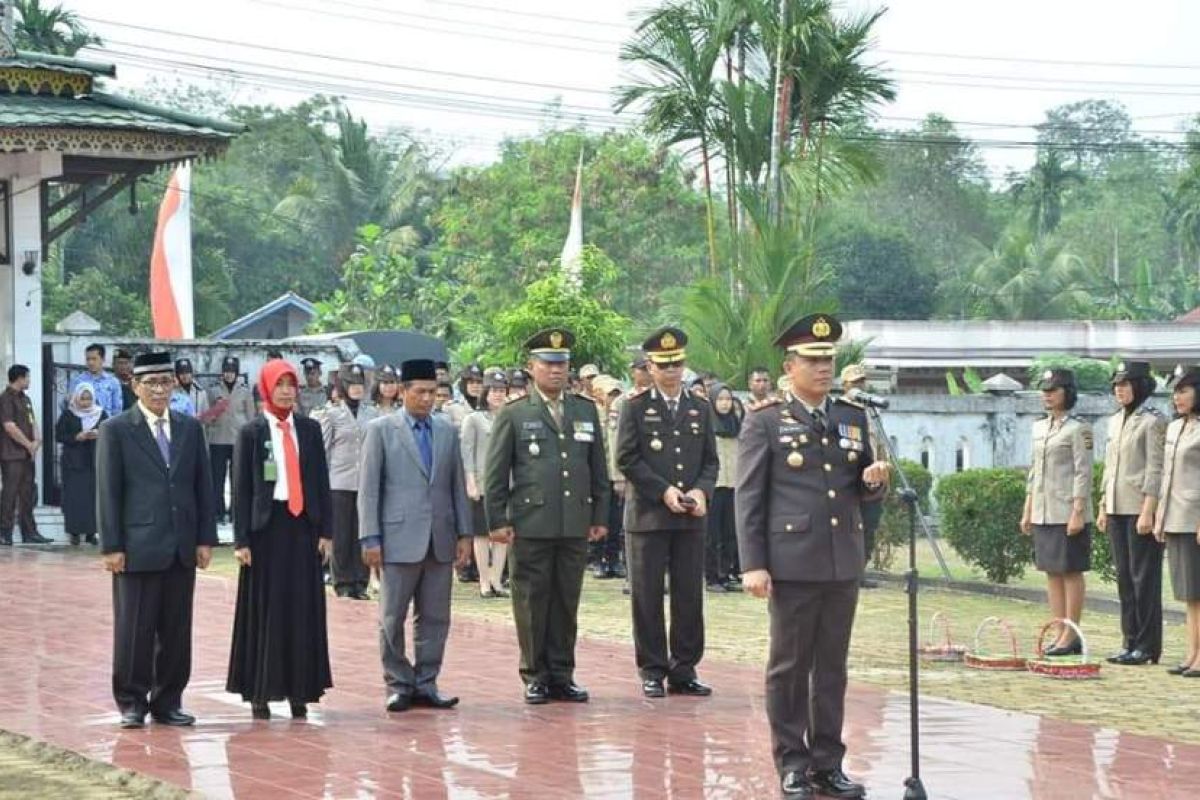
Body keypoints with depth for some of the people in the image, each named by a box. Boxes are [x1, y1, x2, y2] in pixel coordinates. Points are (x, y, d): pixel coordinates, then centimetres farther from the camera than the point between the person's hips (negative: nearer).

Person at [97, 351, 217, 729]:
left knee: (177, 630, 6)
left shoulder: (190, 429, 12)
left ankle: (168, 701, 15)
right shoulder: (116, 430, 0)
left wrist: (205, 539, 5)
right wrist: (111, 546, -8)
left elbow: (203, 486, 12)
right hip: (138, 547, -4)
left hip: (182, 548, 4)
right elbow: (107, 492, -3)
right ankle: (131, 702, 10)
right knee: (134, 628, 0)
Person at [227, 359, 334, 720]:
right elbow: (241, 489, -1)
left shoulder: (309, 429, 9)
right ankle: (260, 691, 6)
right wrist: (241, 540, -8)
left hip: (302, 526, 3)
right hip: (266, 526, -3)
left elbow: (322, 482, 9)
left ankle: (298, 690, 9)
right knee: (265, 610, 0)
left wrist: (325, 530, 2)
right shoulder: (251, 433, 1)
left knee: (304, 609, 3)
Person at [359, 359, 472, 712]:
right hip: (399, 540, -4)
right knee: (392, 619, 0)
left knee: (435, 617, 6)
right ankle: (398, 684, 10)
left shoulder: (447, 430, 12)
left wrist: (464, 533, 8)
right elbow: (368, 489, -2)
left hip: (440, 541, 4)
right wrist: (370, 538, -7)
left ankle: (426, 684, 13)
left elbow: (458, 485, 14)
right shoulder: (381, 430, 0)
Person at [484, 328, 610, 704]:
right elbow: (495, 473, 1)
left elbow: (598, 468, 16)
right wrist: (498, 521, -5)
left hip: (575, 525, 3)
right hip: (530, 526, -3)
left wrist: (600, 516, 11)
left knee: (567, 603, 6)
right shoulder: (513, 415, 3)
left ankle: (562, 675, 14)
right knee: (531, 603, 0)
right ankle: (536, 677, 8)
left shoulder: (586, 411, 13)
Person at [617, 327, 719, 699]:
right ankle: (652, 672, 7)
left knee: (690, 597, 3)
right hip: (648, 515, -3)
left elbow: (711, 460, 12)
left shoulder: (700, 408, 13)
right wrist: (663, 491, -13)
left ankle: (684, 670, 10)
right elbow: (627, 459, -5)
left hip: (690, 518, 3)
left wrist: (701, 491, -7)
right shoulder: (635, 408, 2)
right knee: (648, 598, 1)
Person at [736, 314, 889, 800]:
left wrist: (874, 480, -6)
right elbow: (748, 497, -5)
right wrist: (752, 565, -11)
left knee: (833, 667, 8)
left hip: (843, 562, 4)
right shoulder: (765, 421, -1)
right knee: (790, 666, 2)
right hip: (793, 561, -4)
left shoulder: (852, 418, 12)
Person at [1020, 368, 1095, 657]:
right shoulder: (1039, 427, 14)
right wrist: (1027, 510, 16)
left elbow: (1083, 473, -13)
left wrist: (1078, 513, -18)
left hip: (1068, 511, -8)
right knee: (1052, 573, 9)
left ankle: (1071, 637, -1)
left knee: (1071, 572, -3)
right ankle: (1061, 634, 14)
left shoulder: (1078, 428, -9)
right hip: (1043, 511, 8)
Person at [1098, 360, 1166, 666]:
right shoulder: (1116, 421, 15)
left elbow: (1155, 469, -14)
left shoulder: (1153, 421, -9)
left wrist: (1148, 512, -18)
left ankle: (1147, 646, 0)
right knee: (1124, 578, 10)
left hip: (1141, 510, -8)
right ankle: (1130, 642, 15)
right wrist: (1103, 507, 16)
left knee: (1144, 577, -4)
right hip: (1117, 509, 8)